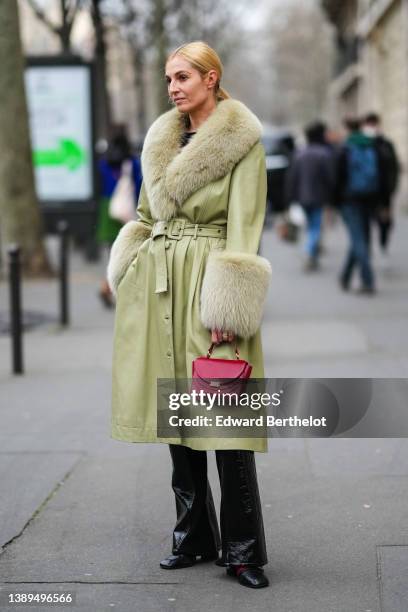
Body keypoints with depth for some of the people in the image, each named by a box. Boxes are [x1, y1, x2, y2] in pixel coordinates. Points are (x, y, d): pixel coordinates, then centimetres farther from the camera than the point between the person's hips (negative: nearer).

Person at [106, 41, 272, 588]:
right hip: (161, 287, 6)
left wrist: (226, 308, -17)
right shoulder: (164, 141, 14)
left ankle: (243, 550, 1)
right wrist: (131, 278, 13)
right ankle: (193, 538, 20)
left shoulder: (242, 143, -6)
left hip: (208, 283, -6)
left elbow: (242, 231, -11)